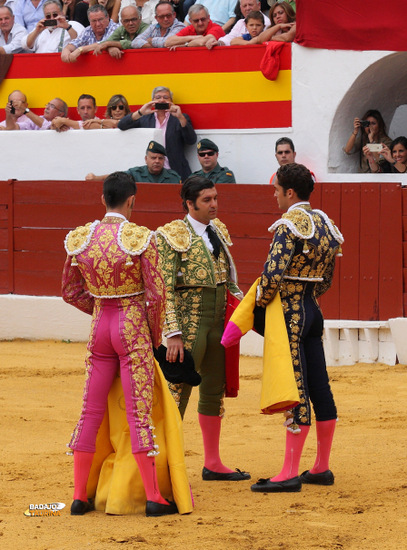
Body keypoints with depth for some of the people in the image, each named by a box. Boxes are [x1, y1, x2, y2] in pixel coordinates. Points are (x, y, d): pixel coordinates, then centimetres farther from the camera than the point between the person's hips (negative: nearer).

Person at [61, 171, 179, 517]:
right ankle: (153, 498, 0)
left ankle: (80, 497, 12)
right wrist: (156, 332, 2)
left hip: (99, 328, 4)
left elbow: (70, 291, 9)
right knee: (139, 412, -2)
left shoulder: (80, 239, 0)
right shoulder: (140, 238, -14)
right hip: (134, 329, -4)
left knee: (91, 412, 10)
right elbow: (157, 294, -13)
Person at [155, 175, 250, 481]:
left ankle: (213, 464, 22)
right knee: (178, 391, -9)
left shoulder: (218, 230, 11)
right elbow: (165, 289, -15)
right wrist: (173, 333, -21)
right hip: (190, 319, -7)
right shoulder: (172, 236, -10)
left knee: (214, 391, 13)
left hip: (219, 320, 7)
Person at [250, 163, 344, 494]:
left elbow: (273, 274, -22)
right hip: (313, 310, 9)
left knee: (296, 391, -8)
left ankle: (290, 474, -7)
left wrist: (259, 305, -7)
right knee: (320, 388, 11)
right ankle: (322, 468, 17)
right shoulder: (324, 224, 12)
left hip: (291, 312, -9)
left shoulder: (290, 225, -15)